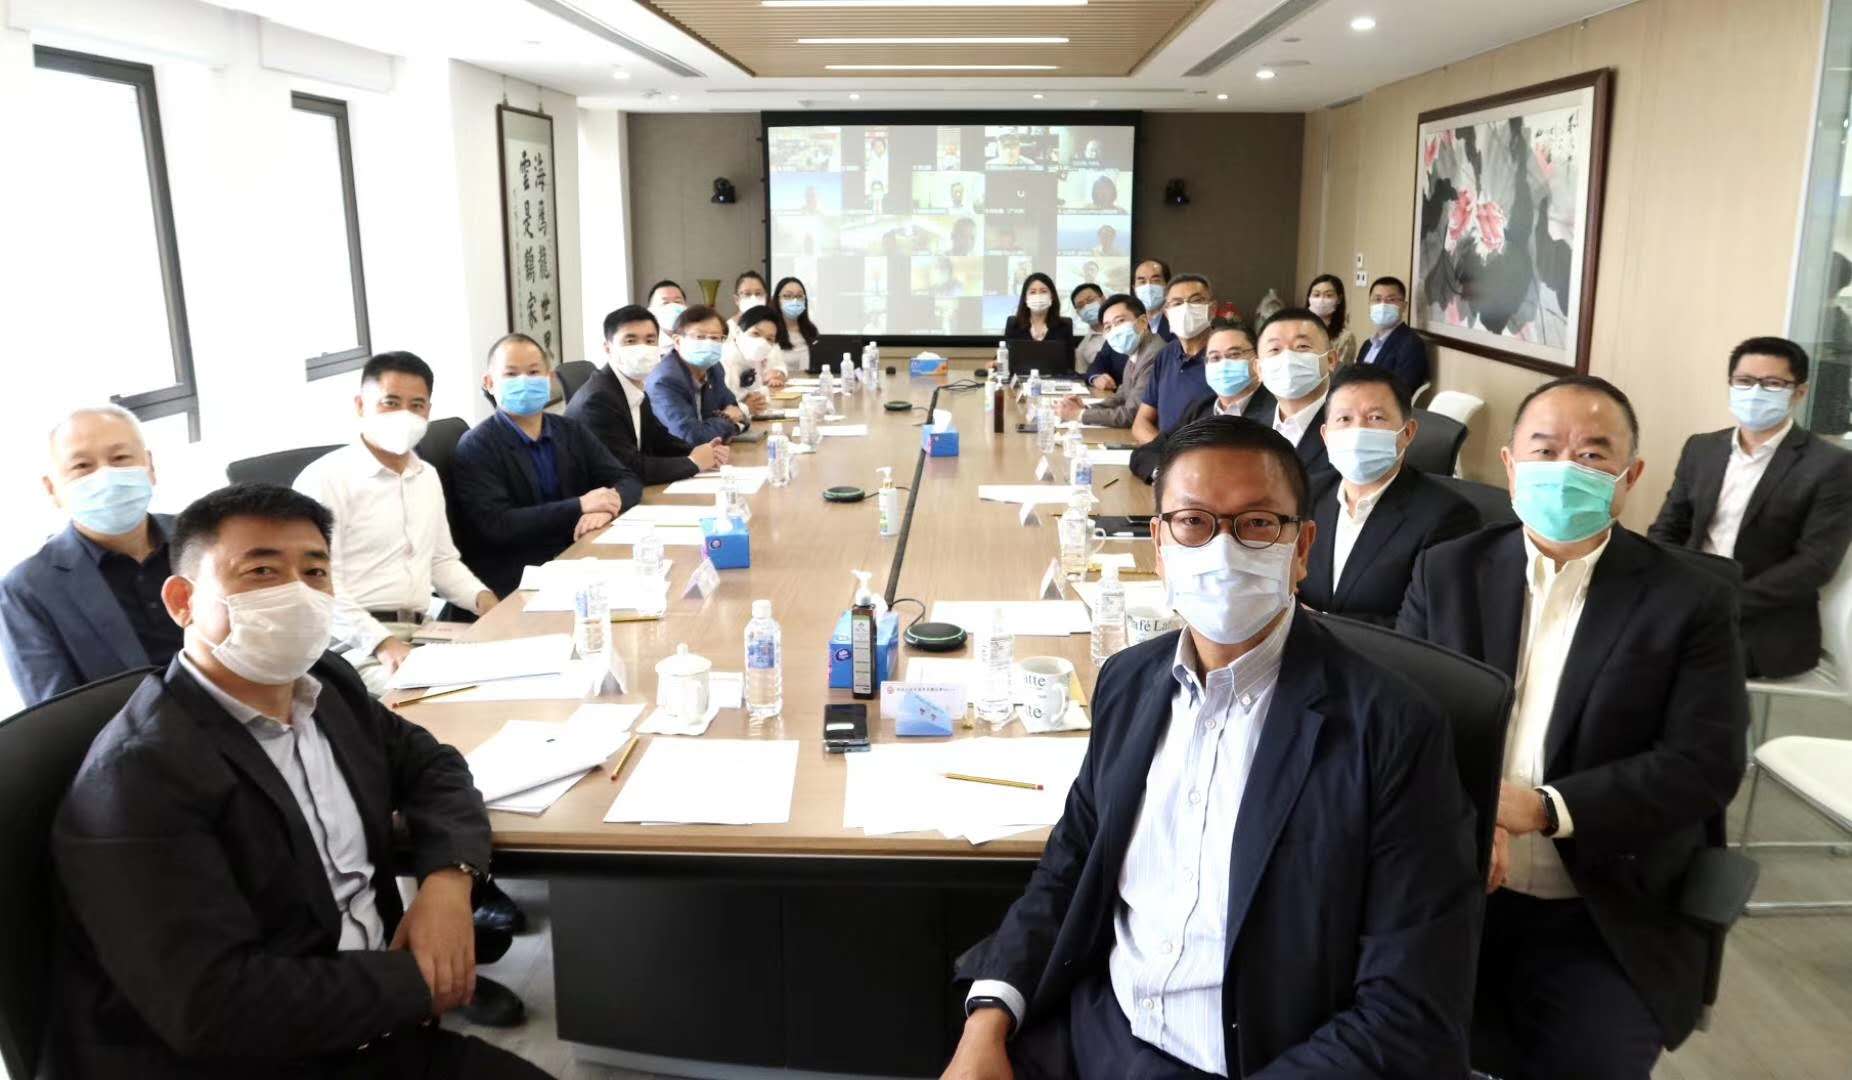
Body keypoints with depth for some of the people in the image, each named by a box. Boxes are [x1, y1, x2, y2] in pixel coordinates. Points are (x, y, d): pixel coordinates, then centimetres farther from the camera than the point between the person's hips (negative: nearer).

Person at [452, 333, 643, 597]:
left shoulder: (571, 431, 13)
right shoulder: (476, 447, -4)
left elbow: (628, 481, 8)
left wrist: (605, 508, -15)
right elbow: (496, 525, -15)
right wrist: (578, 506, -20)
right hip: (516, 580, -6)